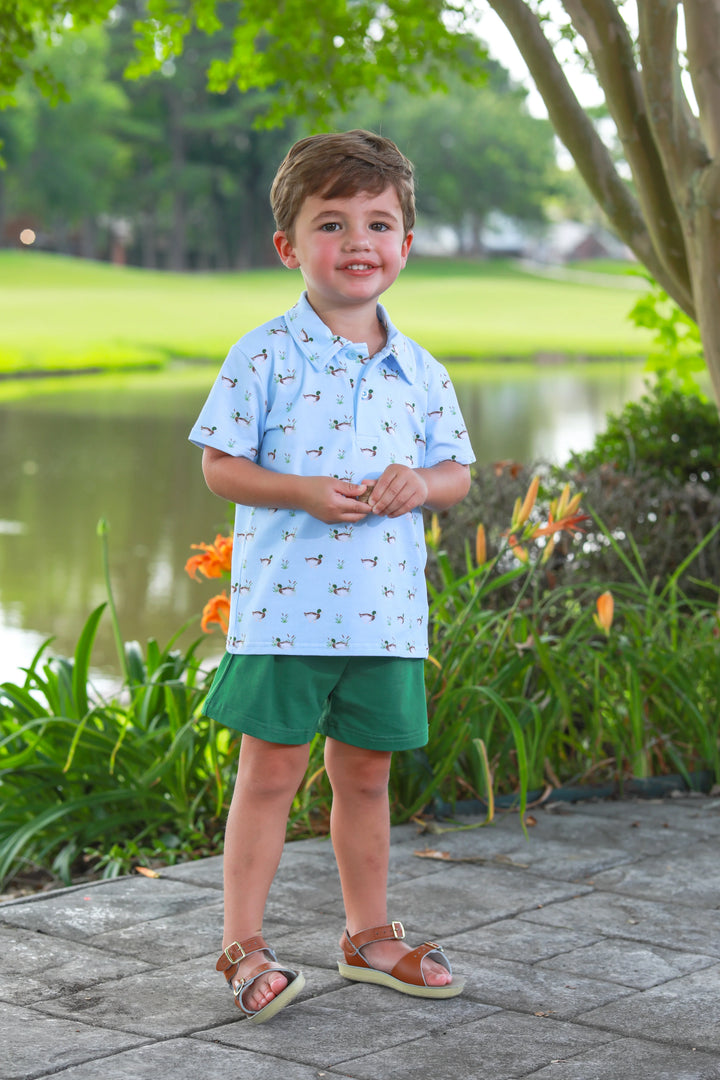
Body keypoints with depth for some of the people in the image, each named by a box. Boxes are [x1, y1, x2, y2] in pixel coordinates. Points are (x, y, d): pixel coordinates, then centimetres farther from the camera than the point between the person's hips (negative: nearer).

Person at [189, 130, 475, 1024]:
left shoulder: (420, 371, 7)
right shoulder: (264, 357, -6)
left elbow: (457, 471, 13)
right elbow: (219, 465, -5)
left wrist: (420, 485, -9)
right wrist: (304, 491, -19)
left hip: (386, 612, 4)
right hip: (283, 606, -4)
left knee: (366, 774, 15)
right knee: (271, 772, 1)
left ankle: (369, 935, 29)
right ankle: (243, 946, 11)